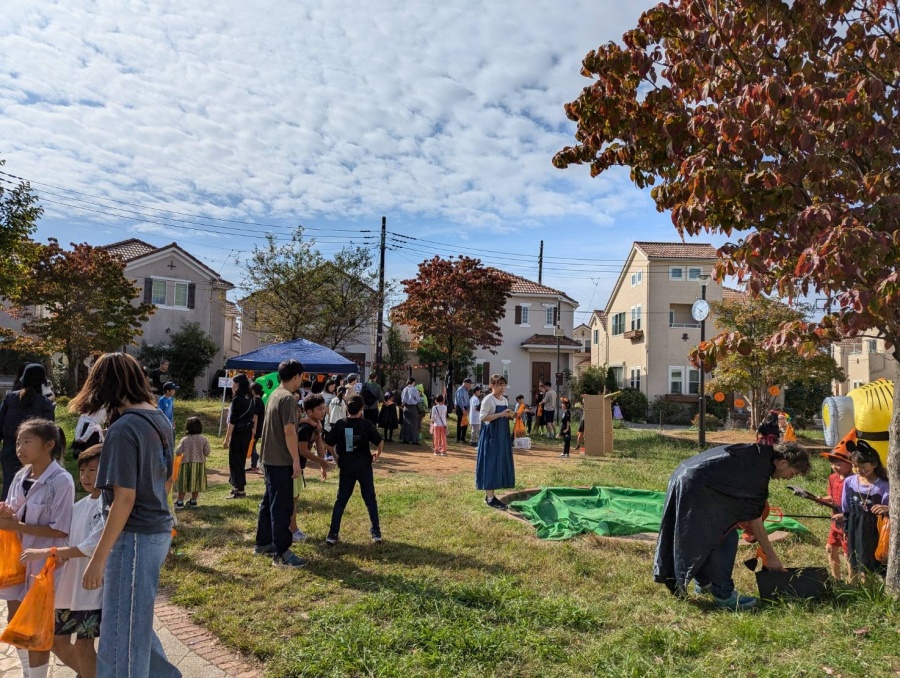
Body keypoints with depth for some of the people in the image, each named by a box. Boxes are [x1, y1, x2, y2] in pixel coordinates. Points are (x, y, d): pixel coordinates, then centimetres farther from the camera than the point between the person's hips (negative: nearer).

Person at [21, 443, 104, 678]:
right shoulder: (79, 506, 8)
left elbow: (90, 547, -21)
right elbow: (68, 545, 12)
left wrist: (45, 553, -19)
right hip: (69, 585, 8)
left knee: (83, 645, -1)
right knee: (58, 640, 18)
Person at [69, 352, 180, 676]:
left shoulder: (124, 428, -20)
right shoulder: (161, 420, 6)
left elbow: (125, 499, -21)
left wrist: (98, 558, -15)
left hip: (135, 537, -9)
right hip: (160, 531, 9)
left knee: (122, 631, 6)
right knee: (134, 621, 23)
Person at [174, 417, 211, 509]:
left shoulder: (184, 439, -9)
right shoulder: (203, 439, -7)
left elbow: (178, 452, -8)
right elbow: (207, 452, -6)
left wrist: (177, 451, 14)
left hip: (186, 464, -1)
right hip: (199, 464, 1)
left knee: (183, 483, 9)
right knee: (196, 483, 12)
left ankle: (180, 502, 12)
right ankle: (193, 501, 20)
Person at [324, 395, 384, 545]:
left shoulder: (339, 425, -5)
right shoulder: (367, 424, -9)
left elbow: (329, 444, -3)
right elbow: (380, 442, -11)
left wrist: (336, 455, 15)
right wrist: (377, 454, 8)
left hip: (346, 468, 1)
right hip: (364, 467, -1)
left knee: (341, 500, 10)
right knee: (370, 499, 11)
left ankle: (333, 534, 8)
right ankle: (376, 532, 13)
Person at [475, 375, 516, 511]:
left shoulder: (504, 399, 12)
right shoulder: (488, 399, -12)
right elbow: (483, 417, -20)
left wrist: (510, 415, 0)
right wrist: (500, 414, -24)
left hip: (502, 435, 9)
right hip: (491, 435, -9)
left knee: (500, 464, 9)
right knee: (491, 464, -6)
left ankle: (490, 495, 17)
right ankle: (490, 498, -2)